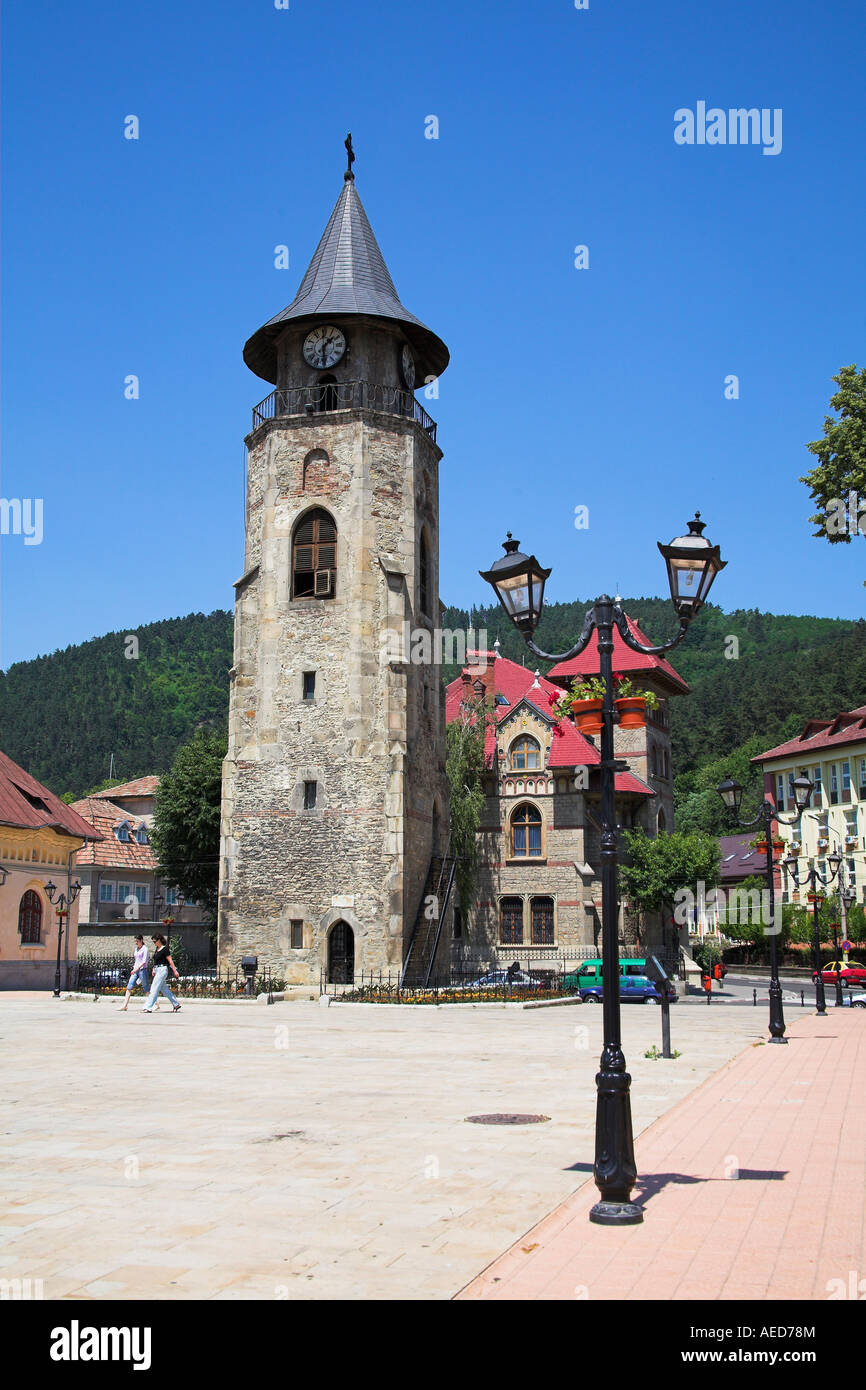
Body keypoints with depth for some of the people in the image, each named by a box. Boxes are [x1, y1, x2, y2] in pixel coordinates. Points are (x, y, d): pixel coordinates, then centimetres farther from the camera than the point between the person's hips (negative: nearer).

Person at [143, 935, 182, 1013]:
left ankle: (148, 1008, -10)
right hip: (157, 970, 9)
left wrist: (175, 971, -13)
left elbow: (170, 961, -13)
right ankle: (176, 1004, 20)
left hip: (162, 970, -9)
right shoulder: (157, 949, 13)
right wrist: (154, 970, 17)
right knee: (164, 990, 13)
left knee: (154, 989, -10)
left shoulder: (165, 949, -12)